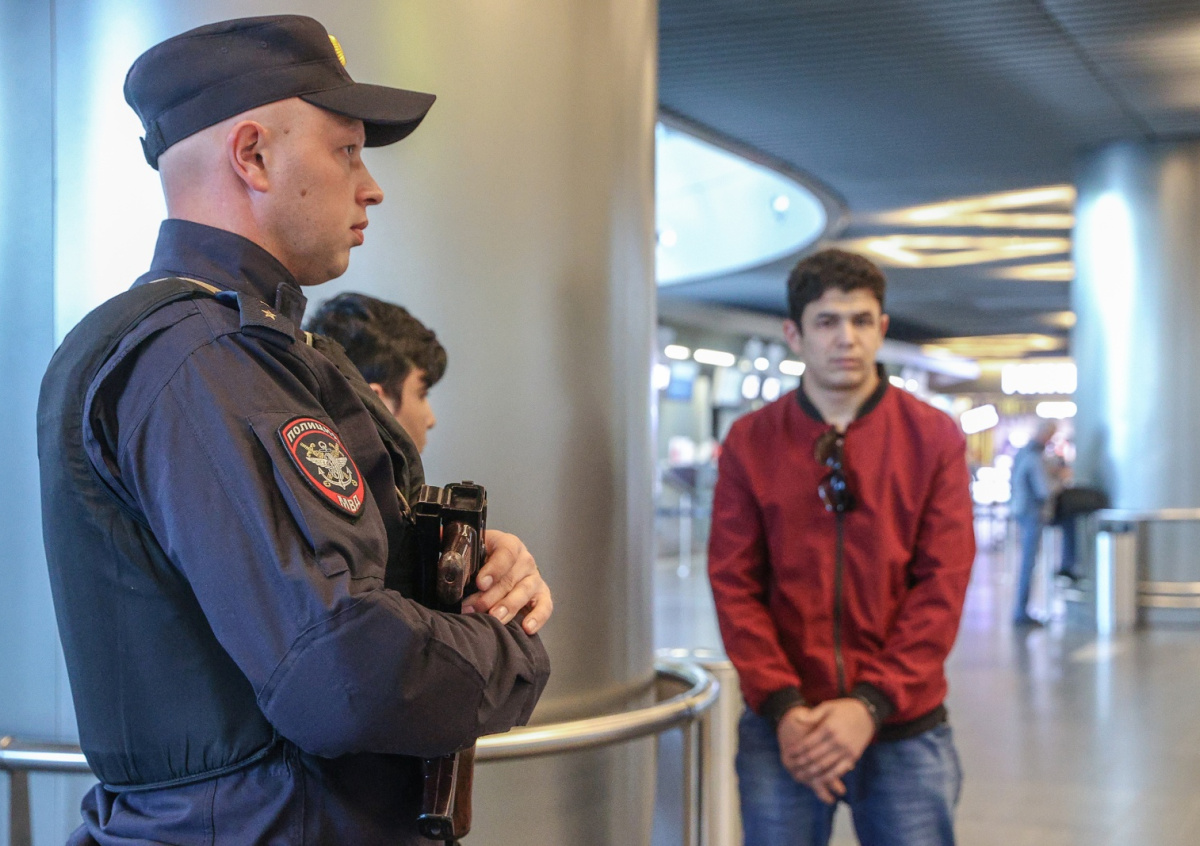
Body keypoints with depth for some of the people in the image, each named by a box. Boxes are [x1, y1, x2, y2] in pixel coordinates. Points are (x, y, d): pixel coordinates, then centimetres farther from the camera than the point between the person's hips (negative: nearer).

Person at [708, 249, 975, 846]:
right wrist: (783, 706, -12)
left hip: (904, 729, 0)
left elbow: (942, 584, -4)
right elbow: (733, 583, -1)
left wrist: (869, 704, -13)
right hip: (783, 730, 0)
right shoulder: (750, 442, 3)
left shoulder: (933, 438, 1)